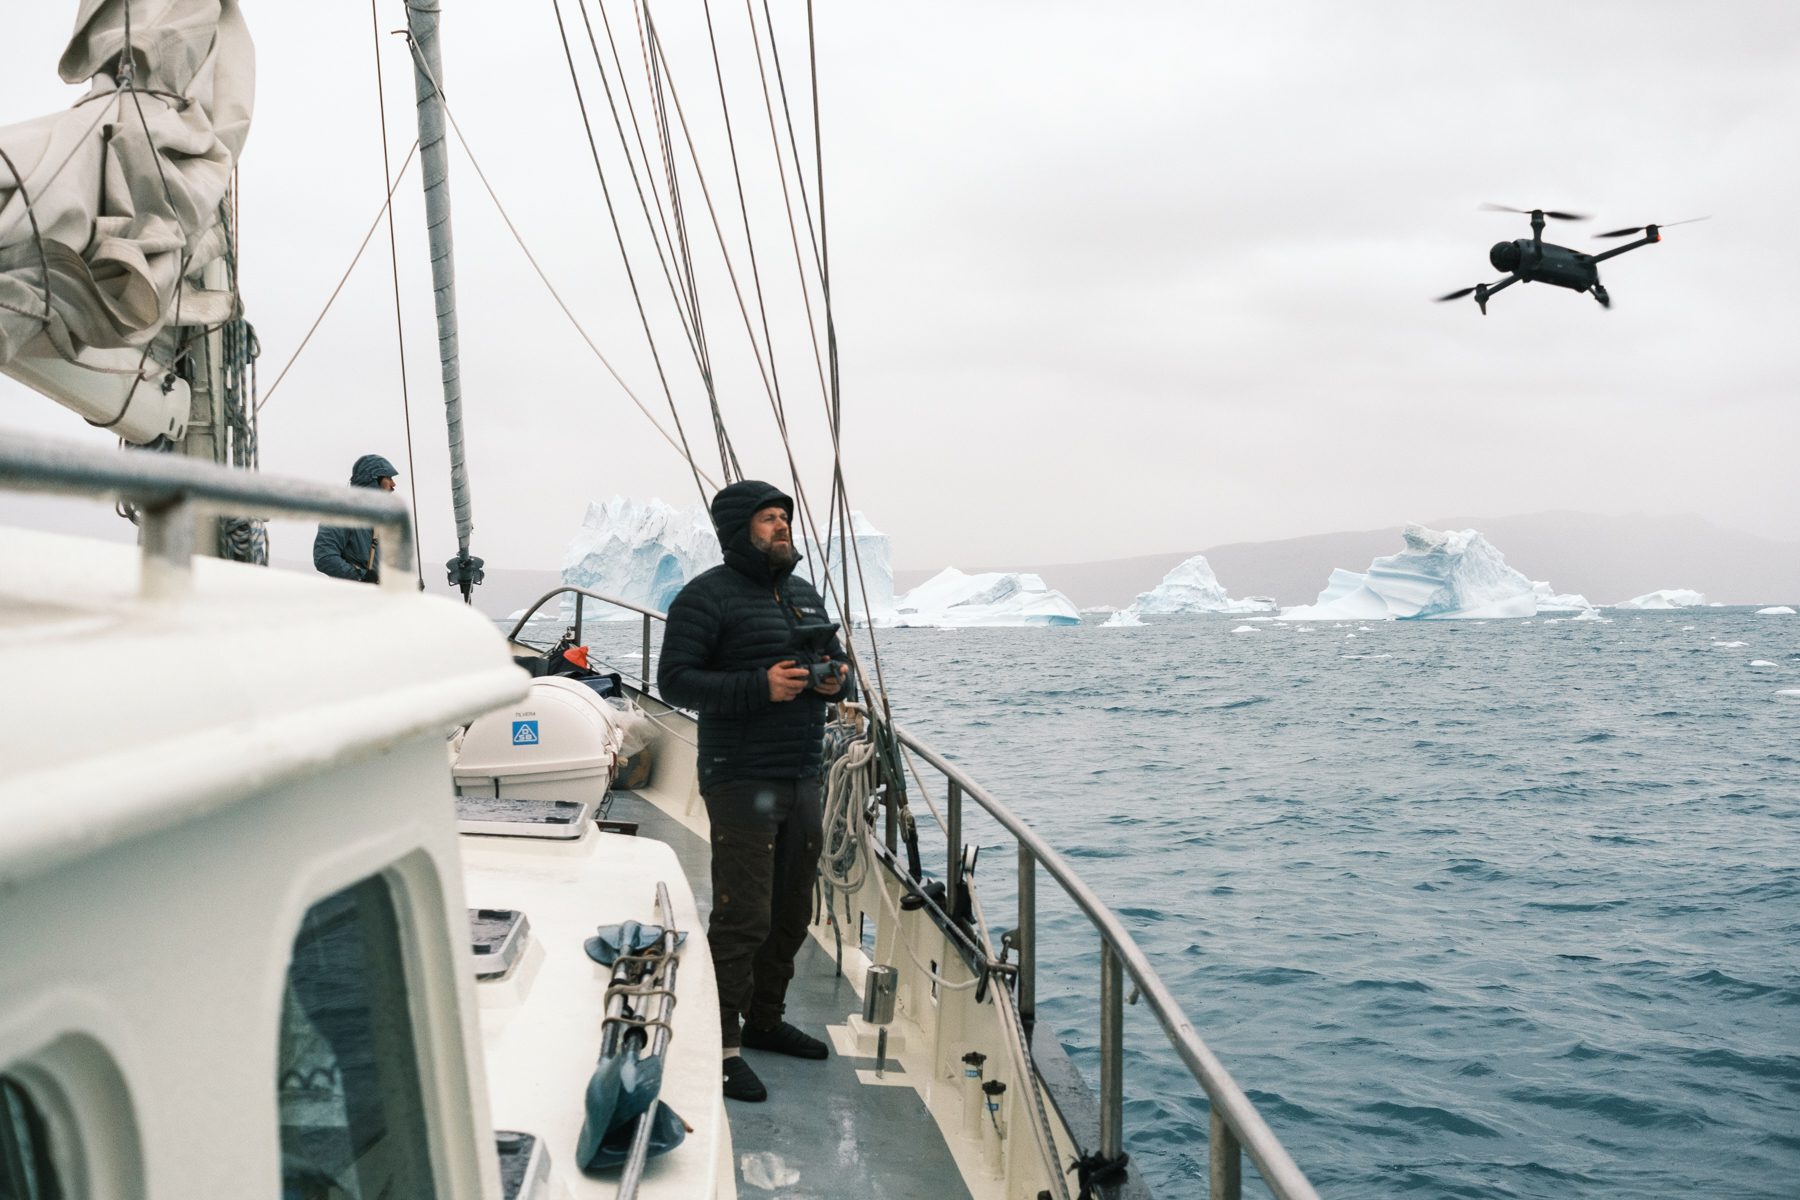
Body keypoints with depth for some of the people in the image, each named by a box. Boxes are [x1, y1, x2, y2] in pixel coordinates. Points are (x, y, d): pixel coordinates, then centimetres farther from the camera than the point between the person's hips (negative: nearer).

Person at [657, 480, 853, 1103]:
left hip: (802, 779, 8)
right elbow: (675, 680, -13)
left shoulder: (805, 594, 17)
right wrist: (760, 687, -22)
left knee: (791, 912, 15)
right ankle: (722, 1046, 2)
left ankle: (765, 1020, 31)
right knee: (742, 917, -7)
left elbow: (839, 662, 24)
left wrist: (836, 679, -1)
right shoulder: (706, 596, -7)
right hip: (741, 781, -8)